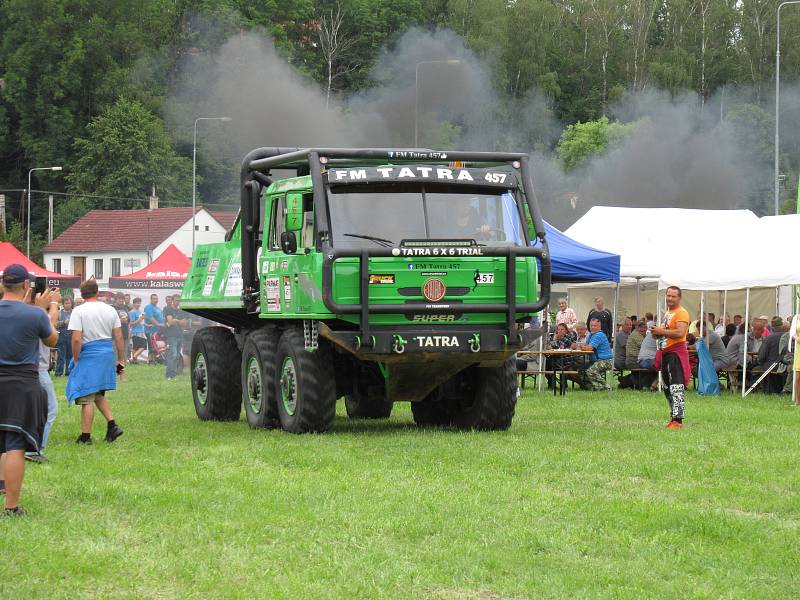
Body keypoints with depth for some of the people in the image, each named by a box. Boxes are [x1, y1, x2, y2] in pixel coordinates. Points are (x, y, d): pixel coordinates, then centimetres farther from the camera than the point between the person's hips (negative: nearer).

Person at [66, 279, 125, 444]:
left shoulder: (79, 311, -9)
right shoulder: (110, 310, 6)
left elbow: (76, 339, -16)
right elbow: (119, 338, 7)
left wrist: (76, 360, -5)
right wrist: (121, 359, 14)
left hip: (88, 355, -6)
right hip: (107, 355, 6)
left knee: (87, 398, 0)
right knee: (98, 394, 21)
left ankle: (86, 435, 4)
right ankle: (112, 424, 8)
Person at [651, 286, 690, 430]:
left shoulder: (681, 313, -11)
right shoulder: (667, 313, 20)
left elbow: (680, 332, -24)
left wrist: (662, 331, -16)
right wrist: (657, 333, 10)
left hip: (676, 352, -11)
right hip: (665, 352, 11)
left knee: (676, 388, -15)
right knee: (667, 388, 16)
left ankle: (678, 420, -19)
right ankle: (673, 416, 26)